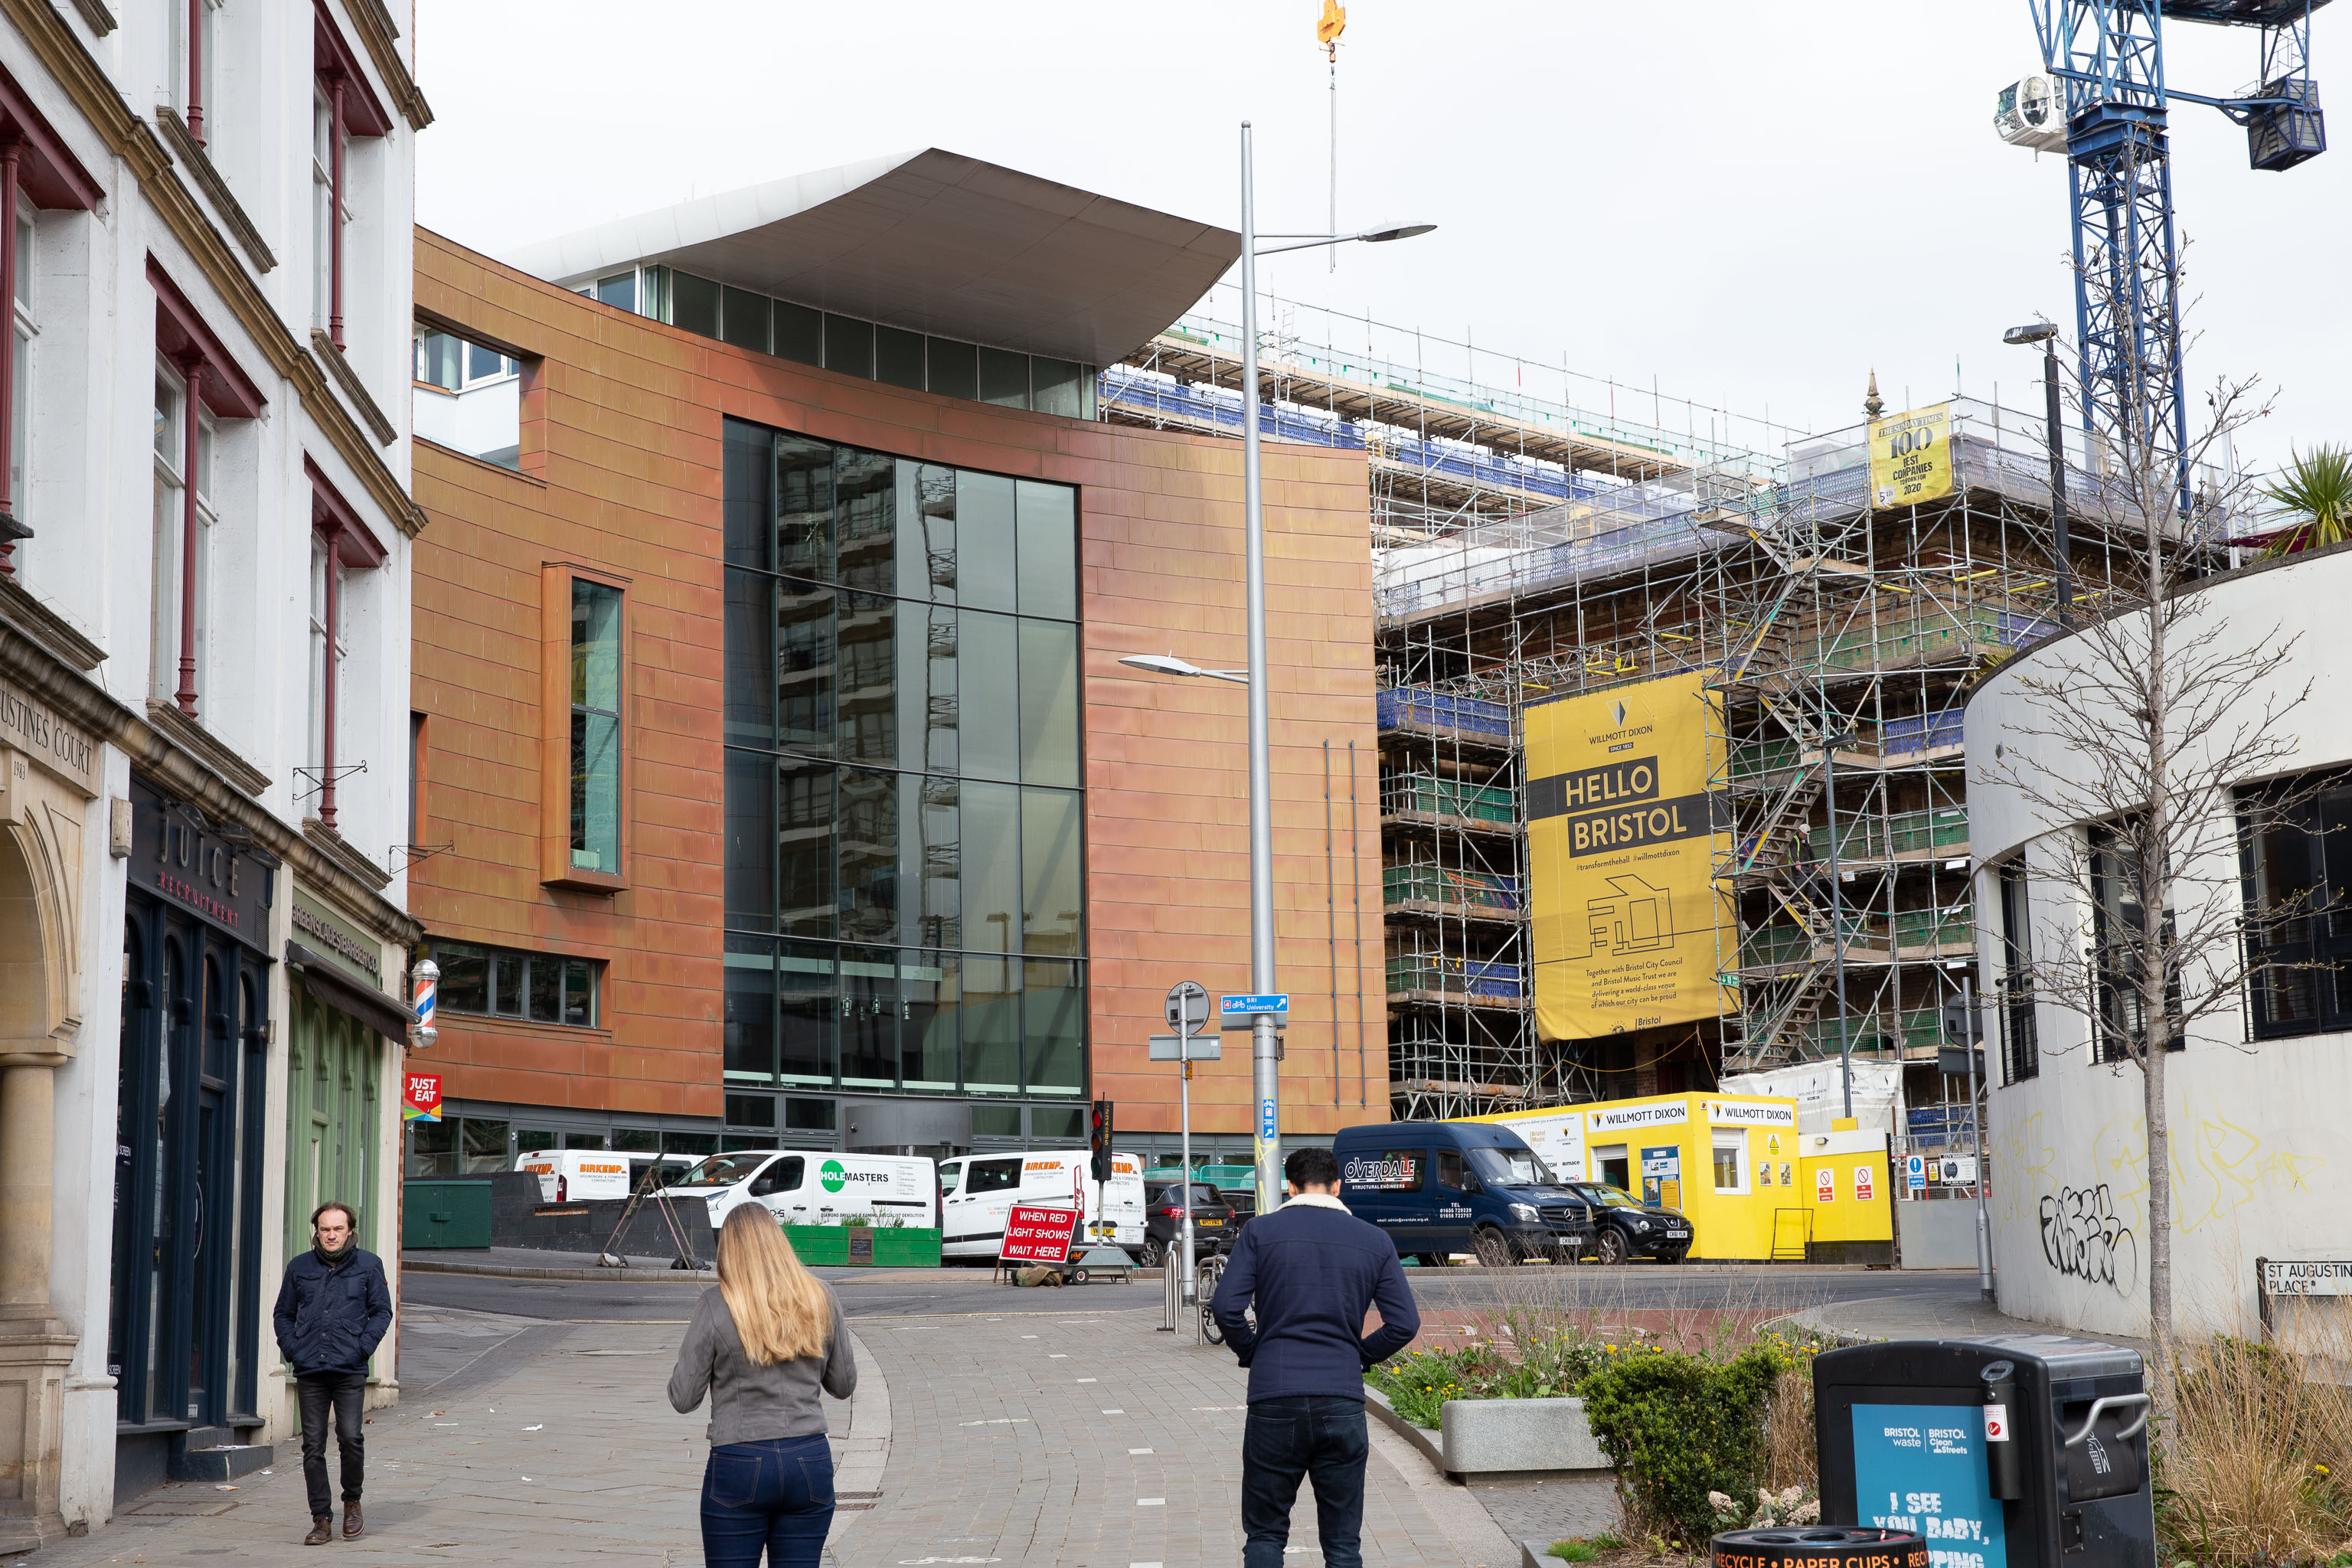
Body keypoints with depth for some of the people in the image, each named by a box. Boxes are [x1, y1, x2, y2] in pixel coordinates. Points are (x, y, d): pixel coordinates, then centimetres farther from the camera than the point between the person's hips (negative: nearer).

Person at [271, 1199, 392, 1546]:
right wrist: (292, 1350, 4)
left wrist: (362, 1348, -4)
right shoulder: (300, 1267, 12)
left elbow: (382, 1311, 9)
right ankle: (321, 1520, 7)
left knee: (350, 1436, -12)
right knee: (313, 1446, 1)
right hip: (309, 1372, 2)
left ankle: (352, 1502, 12)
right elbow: (283, 1315, 19)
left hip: (349, 1371, -2)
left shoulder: (368, 1265, 7)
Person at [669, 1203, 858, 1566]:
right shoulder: (821, 1299, 2)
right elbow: (844, 1385, 11)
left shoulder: (717, 1306, -8)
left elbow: (683, 1398, -3)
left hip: (740, 1467, -3)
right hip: (811, 1464, 3)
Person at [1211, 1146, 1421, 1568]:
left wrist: (1252, 1354, 9)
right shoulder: (1375, 1242, 6)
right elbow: (1405, 1323, 1)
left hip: (1274, 1399, -1)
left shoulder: (1262, 1231, 1)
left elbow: (1226, 1306, -8)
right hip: (1343, 1403, 1)